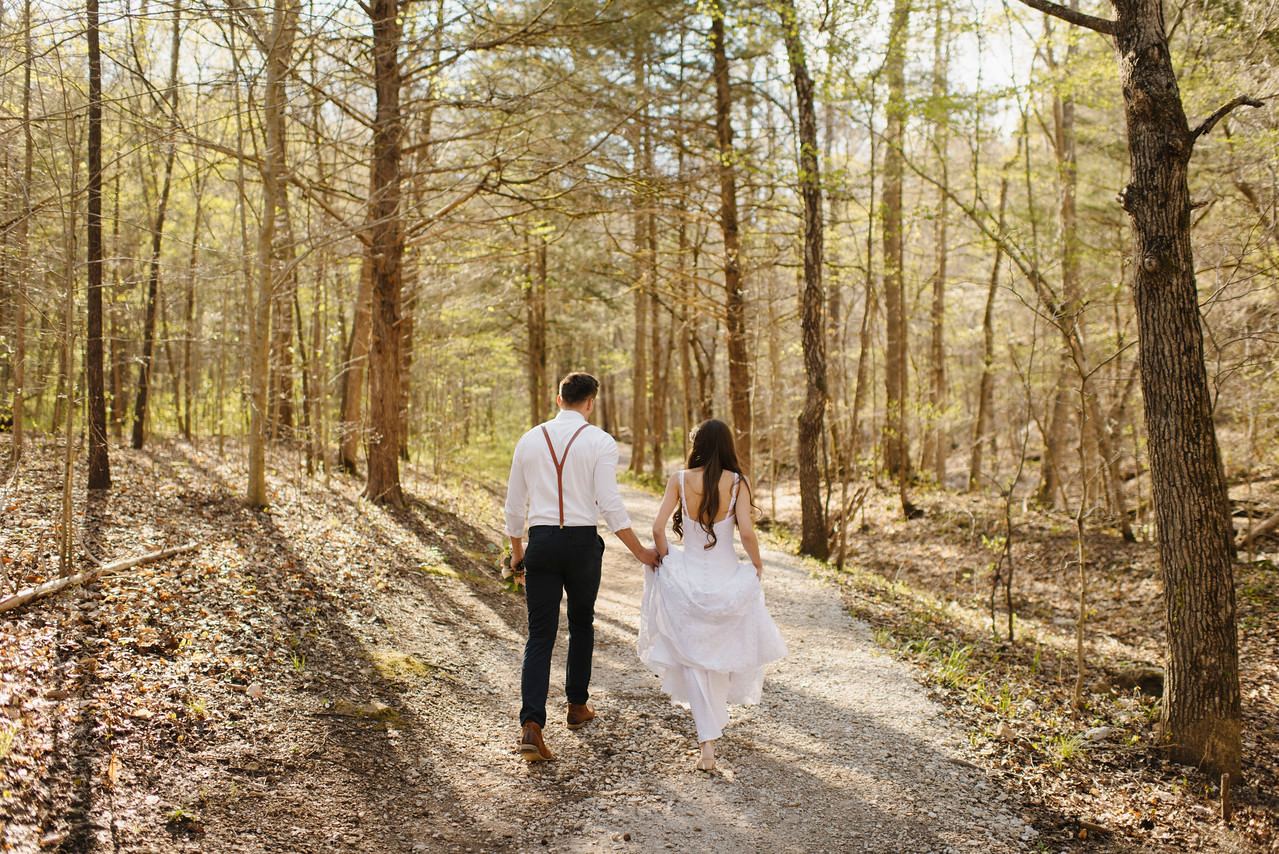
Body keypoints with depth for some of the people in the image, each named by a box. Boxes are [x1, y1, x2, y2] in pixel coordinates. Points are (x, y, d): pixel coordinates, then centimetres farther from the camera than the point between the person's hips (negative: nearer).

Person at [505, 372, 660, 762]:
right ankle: (577, 705, 34)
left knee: (540, 635, 3)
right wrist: (640, 551, -3)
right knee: (581, 625, 21)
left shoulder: (530, 440, 6)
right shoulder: (600, 442, -4)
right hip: (582, 542, -1)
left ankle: (531, 725, -12)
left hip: (541, 541, 2)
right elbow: (610, 504, -11)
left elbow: (515, 505, 10)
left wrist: (517, 551, 25)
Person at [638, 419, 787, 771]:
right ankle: (716, 716, 41)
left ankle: (707, 744, -1)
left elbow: (658, 528, -12)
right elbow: (746, 532, -15)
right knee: (724, 648, 24)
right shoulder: (737, 483, -7)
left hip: (686, 577, 0)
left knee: (694, 657, 8)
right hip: (727, 579, 1)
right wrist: (757, 564, 3)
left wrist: (667, 561, 5)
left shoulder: (680, 480, -6)